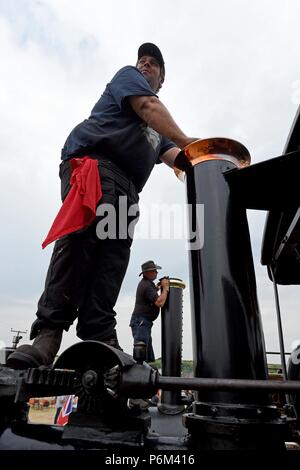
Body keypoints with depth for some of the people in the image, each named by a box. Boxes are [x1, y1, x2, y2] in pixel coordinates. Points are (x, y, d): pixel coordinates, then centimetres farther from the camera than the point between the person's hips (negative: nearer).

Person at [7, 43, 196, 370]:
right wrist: (186, 140, -5)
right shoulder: (128, 75, 24)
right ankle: (49, 330, -28)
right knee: (81, 236, -26)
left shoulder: (159, 132, 39)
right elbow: (148, 107, 4)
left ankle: (99, 338, -17)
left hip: (127, 187, 7)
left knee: (114, 254, -12)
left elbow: (175, 156, 22)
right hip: (93, 161, -6)